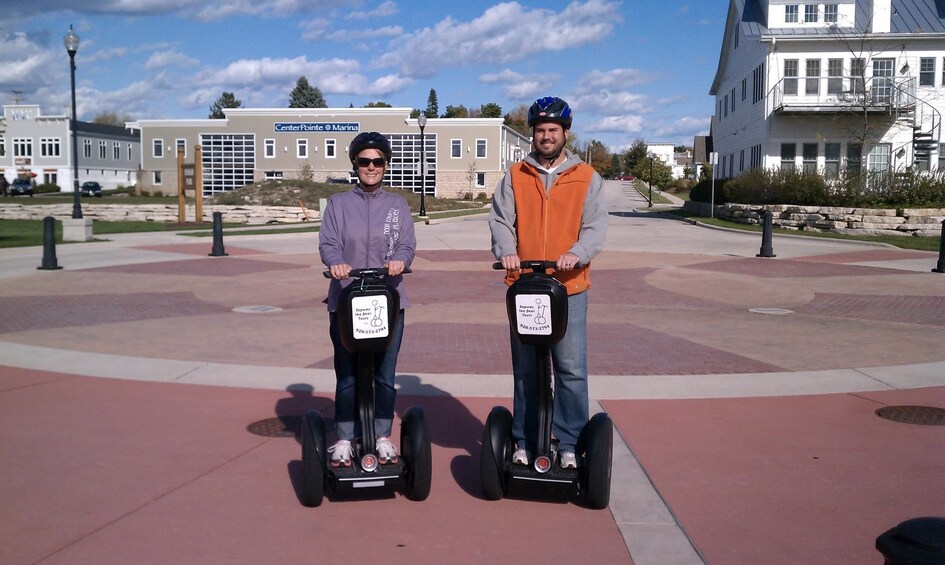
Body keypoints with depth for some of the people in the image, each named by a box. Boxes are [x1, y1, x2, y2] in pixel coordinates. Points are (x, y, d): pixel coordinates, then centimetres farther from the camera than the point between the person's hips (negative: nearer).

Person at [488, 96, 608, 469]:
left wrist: (577, 254, -22)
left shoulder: (587, 178, 6)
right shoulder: (515, 176, 10)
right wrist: (506, 251, -18)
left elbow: (595, 226, -2)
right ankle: (524, 442, 19)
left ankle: (569, 444, 10)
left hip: (569, 288, -1)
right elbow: (500, 220, 2)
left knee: (571, 370, -2)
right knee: (525, 369, 9)